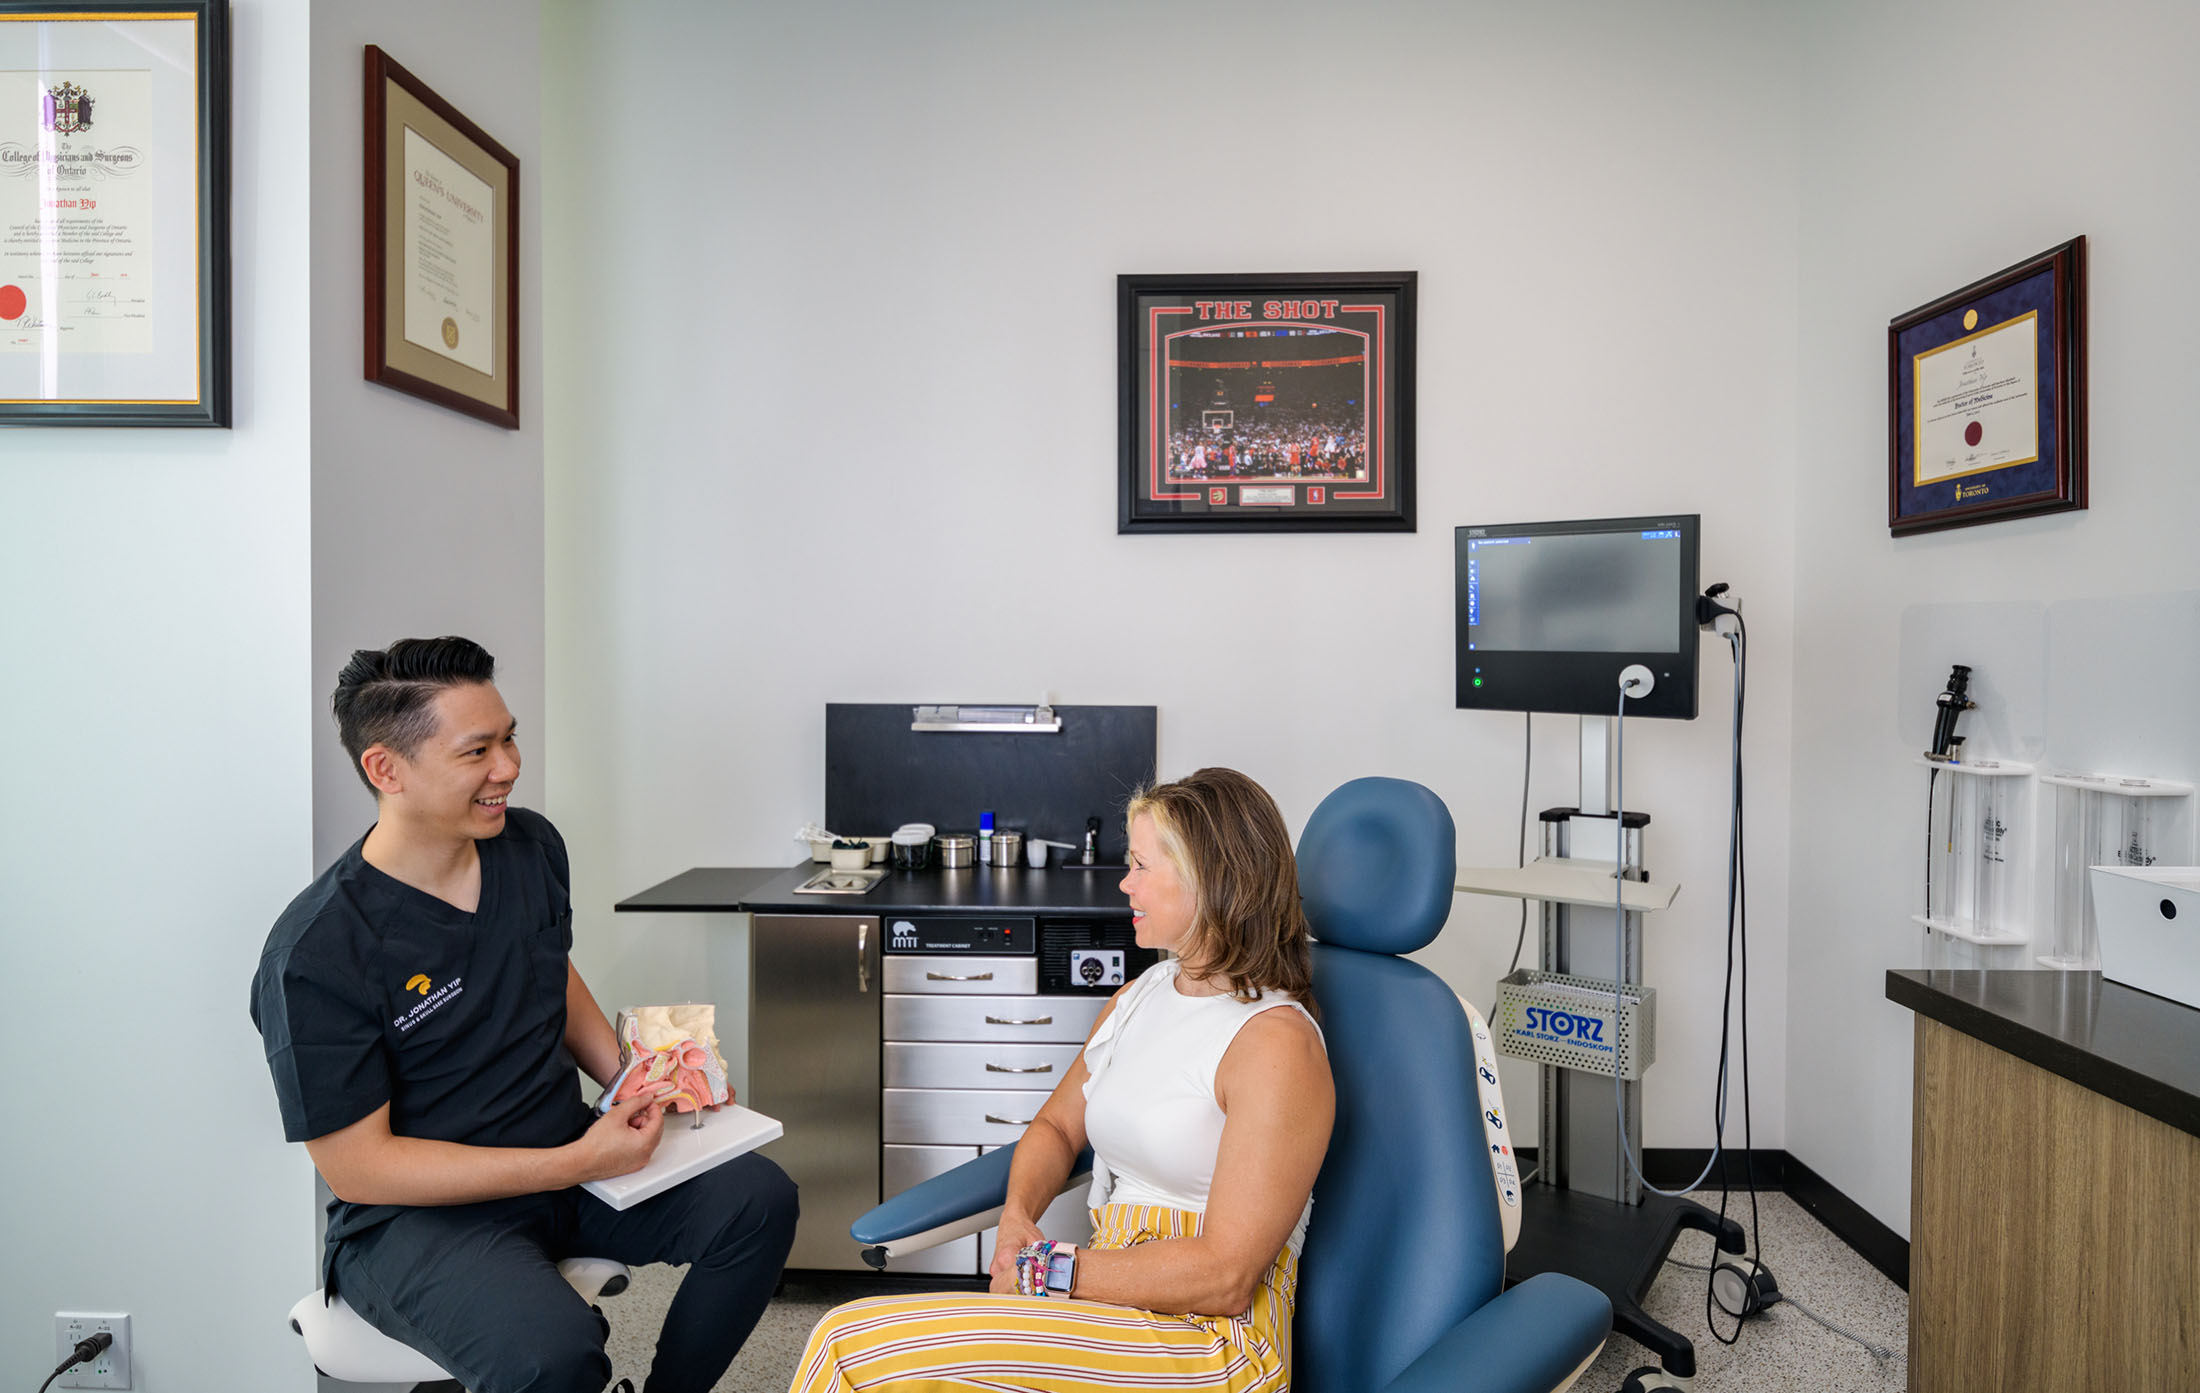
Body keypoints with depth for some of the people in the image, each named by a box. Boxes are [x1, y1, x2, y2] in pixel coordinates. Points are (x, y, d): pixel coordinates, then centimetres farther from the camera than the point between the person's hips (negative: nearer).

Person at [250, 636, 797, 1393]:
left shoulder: (532, 846, -1)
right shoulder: (315, 954, -21)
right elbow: (357, 1164, -18)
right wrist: (576, 1165, -24)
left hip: (570, 1154, 6)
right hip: (416, 1212, -6)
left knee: (759, 1199, -12)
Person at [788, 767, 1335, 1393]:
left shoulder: (1276, 1041, -16)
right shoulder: (1141, 995, 12)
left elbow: (1223, 1278, -18)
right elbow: (1057, 1126, 20)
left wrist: (1052, 1271, -13)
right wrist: (1017, 1214, -2)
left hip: (1210, 1343, -7)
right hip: (1116, 1292, 7)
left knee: (853, 1343, -19)